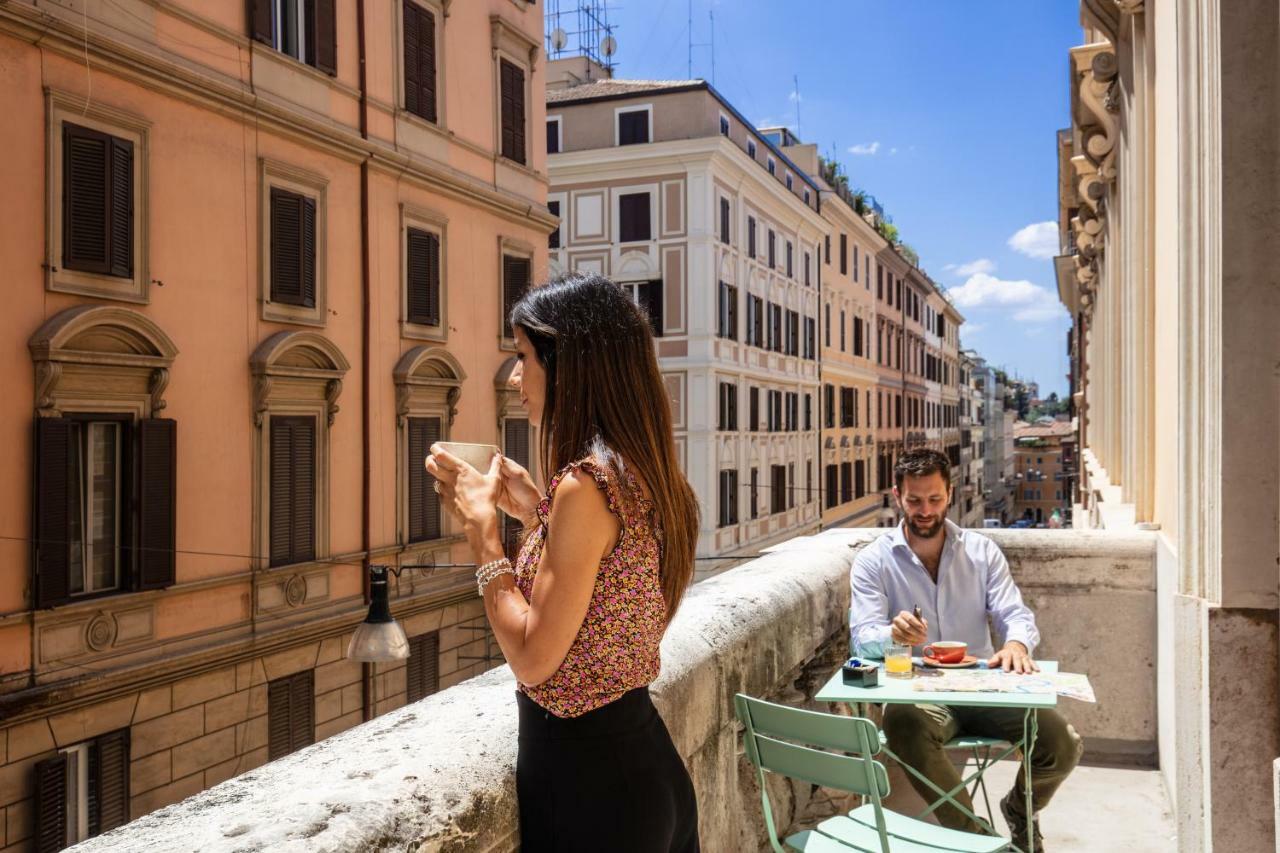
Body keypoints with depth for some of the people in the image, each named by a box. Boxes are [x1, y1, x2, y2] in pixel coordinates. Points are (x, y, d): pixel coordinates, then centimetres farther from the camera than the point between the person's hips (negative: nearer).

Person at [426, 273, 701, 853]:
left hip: (585, 775, -8)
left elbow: (533, 658, -20)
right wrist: (533, 512, 9)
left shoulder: (587, 482, -24)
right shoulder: (645, 473, 4)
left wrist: (482, 526, -13)